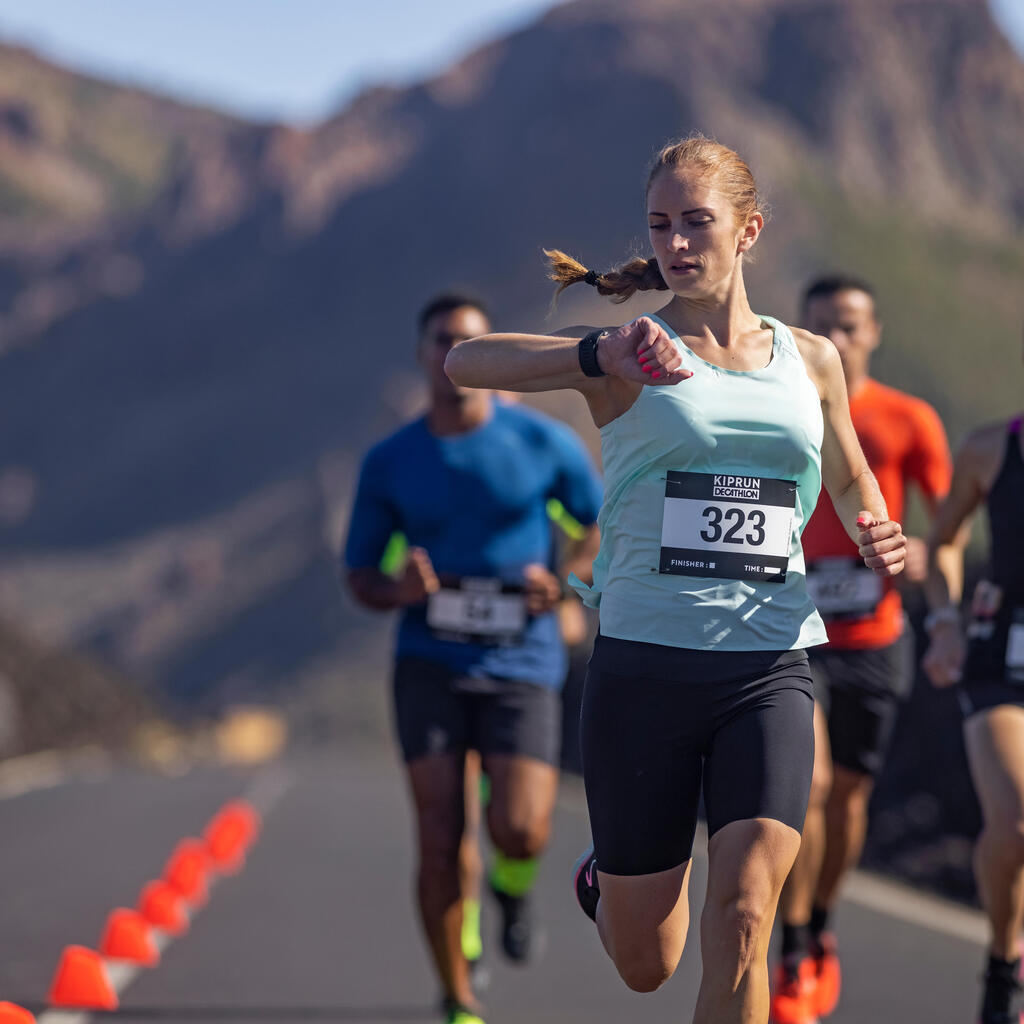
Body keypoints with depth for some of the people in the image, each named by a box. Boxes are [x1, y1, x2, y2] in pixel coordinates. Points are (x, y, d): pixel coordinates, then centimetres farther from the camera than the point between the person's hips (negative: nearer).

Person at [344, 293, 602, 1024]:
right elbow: (360, 575, 11)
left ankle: (513, 885, 23)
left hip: (522, 664, -1)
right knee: (441, 841, -8)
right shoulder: (389, 463, 4)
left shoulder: (544, 443, 1)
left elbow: (605, 521, 13)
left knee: (520, 831, -16)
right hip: (430, 666, 1)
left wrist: (567, 582, -6)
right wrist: (397, 591, -12)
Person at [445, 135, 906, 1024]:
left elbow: (853, 483, 28)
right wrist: (601, 355, -29)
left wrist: (877, 543, 6)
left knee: (741, 920, -18)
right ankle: (605, 882, 46)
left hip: (769, 668, 2)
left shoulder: (812, 360, 10)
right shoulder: (634, 361, -1)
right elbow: (463, 362, -15)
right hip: (645, 665, -1)